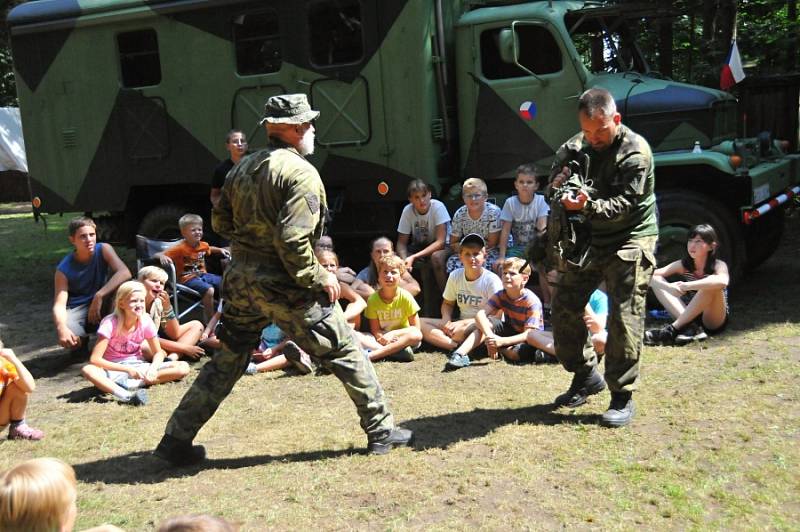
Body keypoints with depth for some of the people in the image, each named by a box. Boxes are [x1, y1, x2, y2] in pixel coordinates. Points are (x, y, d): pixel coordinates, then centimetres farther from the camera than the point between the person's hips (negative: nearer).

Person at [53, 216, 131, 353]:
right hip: (77, 309, -1)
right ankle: (81, 342, 7)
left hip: (102, 305, 1)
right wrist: (62, 328, -44)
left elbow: (125, 273, -28)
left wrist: (99, 296, -36)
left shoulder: (103, 250, -13)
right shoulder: (64, 269, -15)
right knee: (66, 339, -35)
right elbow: (59, 304, -22)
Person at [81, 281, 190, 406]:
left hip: (138, 366, 3)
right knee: (87, 370, -37)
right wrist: (127, 369, -30)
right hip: (115, 369, -3)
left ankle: (136, 383, -29)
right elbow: (95, 359, -23)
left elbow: (158, 352, 1)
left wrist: (153, 367, -23)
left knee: (183, 368, -18)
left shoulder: (146, 321, -9)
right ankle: (126, 395, -52)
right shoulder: (110, 323, -18)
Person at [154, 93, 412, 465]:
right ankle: (381, 430, 13)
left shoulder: (244, 167, 11)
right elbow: (292, 239, -23)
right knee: (343, 353, 6)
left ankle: (177, 439, 21)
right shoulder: (301, 173, -14)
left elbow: (221, 221, 16)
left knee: (226, 361, 18)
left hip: (240, 278, 7)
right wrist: (318, 278, -13)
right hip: (283, 284, -7)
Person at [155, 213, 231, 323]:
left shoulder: (203, 245, 2)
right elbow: (156, 255, -22)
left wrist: (220, 250, 14)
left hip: (202, 274, 7)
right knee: (209, 290, -31)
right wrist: (162, 257, -44)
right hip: (187, 279, -7)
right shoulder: (180, 247, -19)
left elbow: (209, 249, 30)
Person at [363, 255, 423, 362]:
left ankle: (371, 355, -41)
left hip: (402, 338, -1)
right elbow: (375, 330, -4)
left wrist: (393, 333, -22)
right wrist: (382, 338, -28)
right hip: (383, 340, 1)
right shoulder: (373, 299, -7)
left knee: (417, 335, -34)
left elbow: (415, 328, -8)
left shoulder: (405, 297, -10)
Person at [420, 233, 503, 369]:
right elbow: (447, 303, 16)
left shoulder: (492, 280, -12)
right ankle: (459, 347, -32)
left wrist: (464, 322, -21)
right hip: (461, 323, 7)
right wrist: (446, 320, -7)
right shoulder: (455, 276, 3)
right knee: (421, 323, -16)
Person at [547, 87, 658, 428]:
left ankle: (622, 396, 3)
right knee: (564, 308, 6)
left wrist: (588, 206, -39)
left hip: (630, 239, -6)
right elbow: (554, 184, 10)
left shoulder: (635, 152, -16)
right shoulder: (576, 146, 4)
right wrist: (559, 187, -14)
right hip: (589, 238, 7)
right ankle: (586, 375, 25)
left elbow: (623, 204, -22)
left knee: (624, 317, -9)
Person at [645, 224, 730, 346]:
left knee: (711, 285, -32)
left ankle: (672, 329, -32)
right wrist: (667, 286, -33)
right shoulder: (683, 265, -1)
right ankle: (690, 327, -28)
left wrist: (687, 286, -38)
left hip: (714, 321, -4)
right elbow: (651, 275, -12)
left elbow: (722, 281, -37)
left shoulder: (718, 266, -11)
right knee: (656, 280, -11)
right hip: (688, 317, 4)